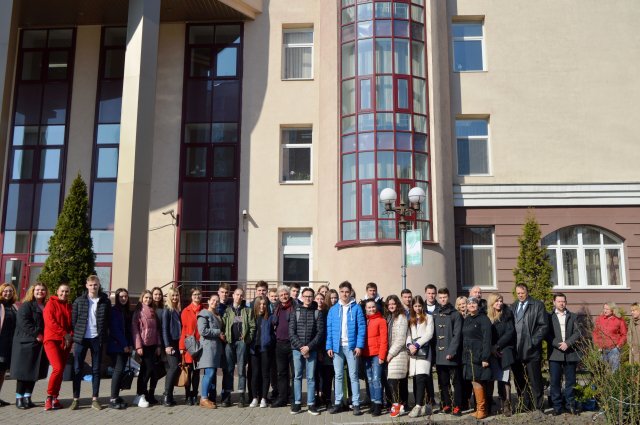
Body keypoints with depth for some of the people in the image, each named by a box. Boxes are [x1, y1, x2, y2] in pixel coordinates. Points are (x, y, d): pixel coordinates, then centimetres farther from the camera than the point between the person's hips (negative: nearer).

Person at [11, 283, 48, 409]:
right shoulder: (26, 305, -3)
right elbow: (23, 322, -14)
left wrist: (45, 336, 2)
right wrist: (36, 334, -18)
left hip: (40, 344, 5)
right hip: (26, 343, -5)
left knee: (34, 371, 7)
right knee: (23, 372, -1)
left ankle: (27, 397, 15)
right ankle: (19, 398, 8)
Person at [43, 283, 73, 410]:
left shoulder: (70, 307, 15)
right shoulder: (51, 304, 0)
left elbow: (73, 323, 13)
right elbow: (50, 321, -11)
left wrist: (70, 336, -6)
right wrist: (64, 334, -14)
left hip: (65, 342, 5)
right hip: (52, 340, -5)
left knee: (61, 370, 3)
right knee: (58, 368, -18)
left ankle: (55, 398, 11)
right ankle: (49, 397, -4)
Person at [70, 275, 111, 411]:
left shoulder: (105, 301, 2)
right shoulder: (79, 301, 3)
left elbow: (108, 320, 6)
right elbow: (73, 319, 4)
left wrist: (104, 336, 0)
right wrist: (75, 336, -2)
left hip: (97, 339, 0)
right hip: (81, 338, 0)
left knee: (96, 369, 6)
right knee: (77, 369, 2)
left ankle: (95, 399, 12)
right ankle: (76, 399, 9)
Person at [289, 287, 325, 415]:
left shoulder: (318, 313, 4)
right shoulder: (295, 312, 5)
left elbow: (320, 333, -2)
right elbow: (291, 332, 0)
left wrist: (309, 347, -11)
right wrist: (301, 347, -10)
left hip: (312, 349, -1)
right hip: (297, 349, 1)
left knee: (311, 377, 2)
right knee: (297, 376, 5)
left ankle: (311, 404, 7)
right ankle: (297, 403, 11)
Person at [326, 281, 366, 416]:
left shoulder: (356, 308, 0)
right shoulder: (333, 309, 7)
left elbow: (362, 327, -4)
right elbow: (329, 329, 6)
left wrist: (359, 345, -12)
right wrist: (329, 346, -2)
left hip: (351, 346, -2)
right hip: (337, 347, 3)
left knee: (353, 375, 2)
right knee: (338, 376, 8)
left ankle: (356, 404, 5)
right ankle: (338, 403, 14)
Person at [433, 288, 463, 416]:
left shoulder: (455, 314, 1)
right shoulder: (434, 314, 10)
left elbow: (457, 335, -6)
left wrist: (451, 351, -14)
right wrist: (433, 351, 1)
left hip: (452, 355, -3)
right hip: (439, 355, 3)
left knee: (456, 381, 0)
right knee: (443, 382, 9)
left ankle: (457, 406, 4)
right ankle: (446, 404, 18)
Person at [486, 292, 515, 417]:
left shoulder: (507, 314, 3)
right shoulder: (485, 315, 6)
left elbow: (510, 332, -5)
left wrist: (497, 345, -10)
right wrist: (490, 348, -6)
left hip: (503, 352, -1)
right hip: (489, 353, 1)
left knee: (504, 379, -4)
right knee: (489, 379, 2)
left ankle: (506, 406, 0)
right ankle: (487, 406, 8)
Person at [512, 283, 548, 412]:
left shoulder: (537, 305, 3)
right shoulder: (513, 307, 15)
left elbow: (543, 326, -3)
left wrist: (534, 341, -11)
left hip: (531, 349, -4)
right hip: (516, 350, 4)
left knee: (534, 380, 0)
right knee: (519, 380, 9)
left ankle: (538, 407, 7)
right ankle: (524, 406, 17)